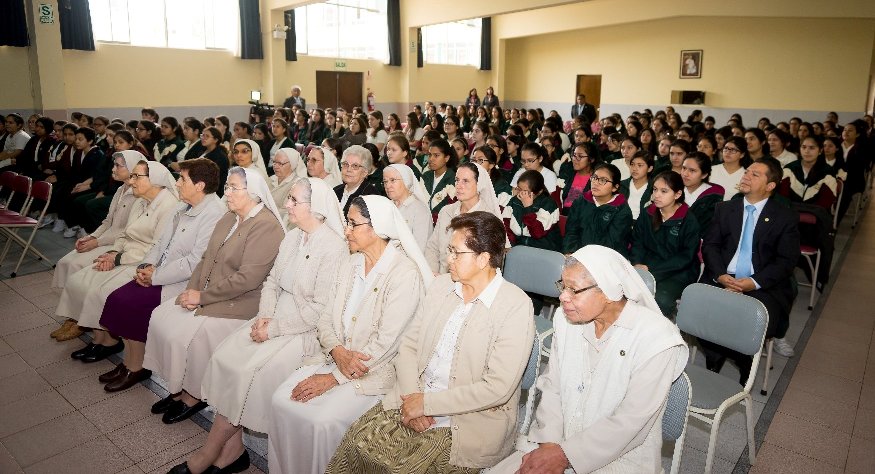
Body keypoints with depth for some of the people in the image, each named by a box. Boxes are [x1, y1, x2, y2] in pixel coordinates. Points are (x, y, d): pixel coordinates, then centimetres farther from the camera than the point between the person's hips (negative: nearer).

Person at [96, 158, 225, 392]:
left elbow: (195, 262, -23)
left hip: (184, 284, -9)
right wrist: (148, 265, -2)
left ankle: (136, 368, 6)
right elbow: (162, 241, 17)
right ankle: (130, 362, 8)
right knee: (117, 297, -5)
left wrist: (155, 276, -16)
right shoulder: (184, 207, 12)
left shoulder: (215, 215, -19)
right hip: (159, 274, 9)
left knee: (129, 304, -15)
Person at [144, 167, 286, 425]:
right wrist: (192, 289, -4)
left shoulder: (266, 227, -19)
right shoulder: (229, 218, 11)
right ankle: (178, 388, 10)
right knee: (160, 316, -3)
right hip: (206, 294, 9)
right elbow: (207, 258, 12)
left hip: (239, 303, -9)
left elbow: (247, 278, -24)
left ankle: (192, 395, 6)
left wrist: (203, 296, -18)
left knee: (184, 333, -19)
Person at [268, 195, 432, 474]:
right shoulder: (351, 264, 8)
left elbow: (386, 343, -19)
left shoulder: (404, 273, -17)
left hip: (377, 369, -7)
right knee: (281, 401, -9)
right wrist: (338, 351, -13)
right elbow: (327, 317, 8)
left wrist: (334, 378, -17)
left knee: (323, 420, -24)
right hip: (337, 357, 7)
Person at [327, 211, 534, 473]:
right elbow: (409, 346, 7)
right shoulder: (441, 285, 6)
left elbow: (497, 388, -18)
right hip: (414, 399, 5)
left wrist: (426, 403, -15)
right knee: (355, 442, -12)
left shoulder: (516, 306, -14)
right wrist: (411, 397, -10)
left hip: (471, 421, -5)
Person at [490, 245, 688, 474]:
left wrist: (564, 455, -17)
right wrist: (549, 444, -12)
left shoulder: (657, 339, -17)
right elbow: (552, 387, 2)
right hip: (558, 439, 5)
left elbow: (631, 422, -18)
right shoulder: (566, 318, -1)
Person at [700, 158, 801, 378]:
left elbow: (786, 260, -1)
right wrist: (719, 275, -12)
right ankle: (714, 360, 1)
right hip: (722, 279, 2)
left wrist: (755, 282, -17)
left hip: (763, 286, -2)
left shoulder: (786, 217, 5)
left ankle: (745, 367, 1)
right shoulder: (725, 208, 14)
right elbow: (710, 245, 7)